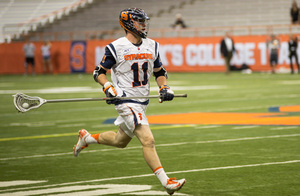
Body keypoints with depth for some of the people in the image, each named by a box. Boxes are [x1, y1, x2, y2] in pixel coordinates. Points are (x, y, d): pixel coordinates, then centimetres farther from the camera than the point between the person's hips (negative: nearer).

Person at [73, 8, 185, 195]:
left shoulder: (152, 46, 8)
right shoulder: (116, 47, -10)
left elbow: (160, 72, 19)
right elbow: (99, 72, -3)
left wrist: (164, 88, 1)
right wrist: (109, 88, -21)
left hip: (142, 102, 8)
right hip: (126, 102, -8)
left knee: (121, 141, 20)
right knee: (148, 140, -19)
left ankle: (87, 137, 42)